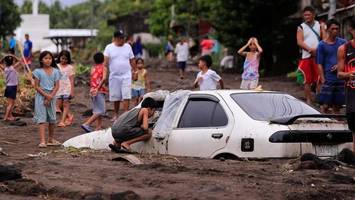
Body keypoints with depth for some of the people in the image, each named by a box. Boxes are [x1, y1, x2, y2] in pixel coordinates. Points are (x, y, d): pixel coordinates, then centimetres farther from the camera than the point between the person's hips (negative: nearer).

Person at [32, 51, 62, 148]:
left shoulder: (55, 71, 5)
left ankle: (51, 139, 25)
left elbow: (57, 86, 1)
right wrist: (46, 95, -15)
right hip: (41, 96, -3)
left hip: (52, 97, 3)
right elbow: (36, 86, -5)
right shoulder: (38, 71, -2)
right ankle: (42, 141, -15)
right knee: (42, 119, -9)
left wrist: (50, 96, -11)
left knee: (52, 118, 10)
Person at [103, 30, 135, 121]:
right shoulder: (109, 48, 0)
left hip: (126, 75, 0)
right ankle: (115, 114, 21)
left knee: (126, 96, -10)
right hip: (114, 76, 0)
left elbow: (132, 61, 13)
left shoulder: (128, 47, 6)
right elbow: (106, 61, -9)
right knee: (115, 97, 8)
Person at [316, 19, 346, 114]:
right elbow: (319, 64, -1)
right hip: (328, 80, -3)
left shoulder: (343, 42, 9)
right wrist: (323, 80, -10)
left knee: (337, 105, 8)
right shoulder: (322, 45, 1)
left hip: (340, 79, 3)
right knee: (325, 105, -7)